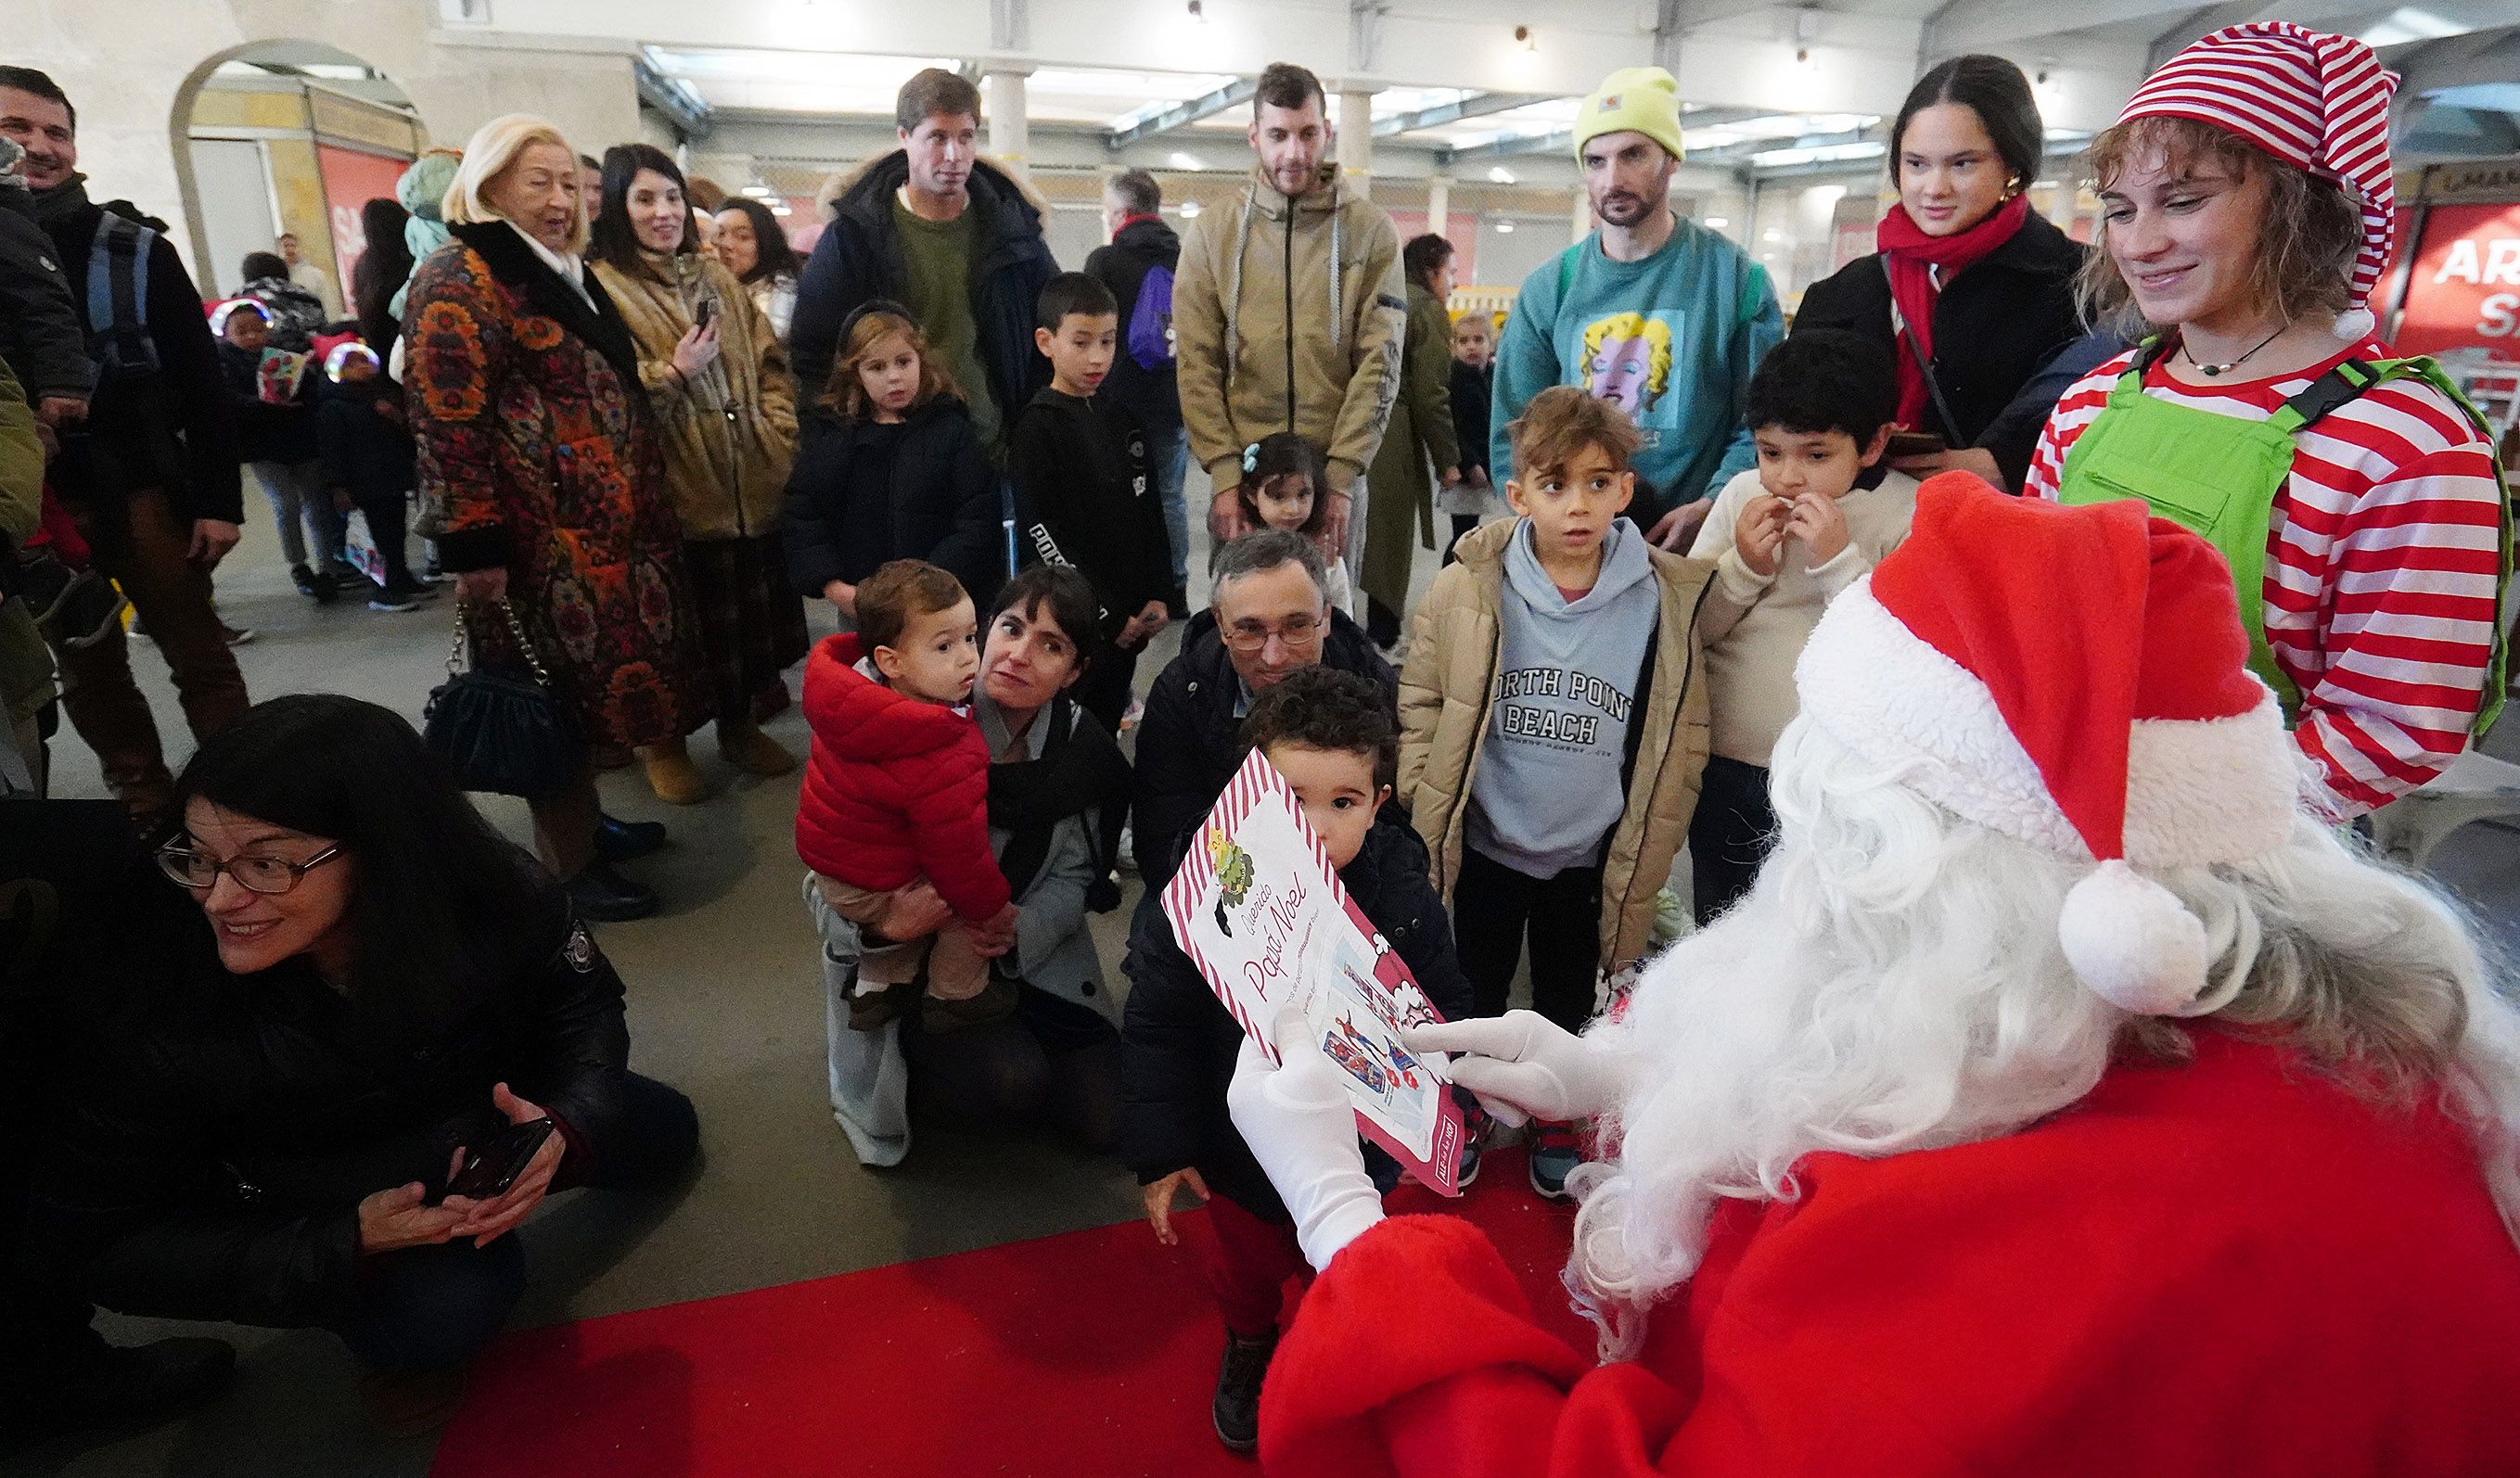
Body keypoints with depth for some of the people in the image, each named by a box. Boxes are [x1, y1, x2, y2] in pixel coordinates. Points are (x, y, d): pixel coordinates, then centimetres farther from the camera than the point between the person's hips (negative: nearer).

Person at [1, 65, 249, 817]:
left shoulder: (134, 246, 0)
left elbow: (201, 381, -1)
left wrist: (219, 499, -7)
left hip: (140, 485, -2)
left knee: (201, 659, 2)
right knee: (89, 675, 10)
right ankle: (152, 809, 21)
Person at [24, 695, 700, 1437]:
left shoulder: (489, 894, -31)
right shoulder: (145, 1003, -33)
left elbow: (584, 1002, -11)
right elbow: (94, 1245, -20)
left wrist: (564, 1122, -31)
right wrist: (347, 1244, -32)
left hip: (476, 1111, 3)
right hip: (324, 1201, -3)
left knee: (661, 1135, 4)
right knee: (445, 1305, -26)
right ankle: (404, 1342, 10)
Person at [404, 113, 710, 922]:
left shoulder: (564, 272, 17)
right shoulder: (458, 283, -13)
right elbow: (448, 426, -19)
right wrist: (475, 550, -21)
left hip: (609, 529, 9)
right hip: (545, 538, -9)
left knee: (589, 681, 17)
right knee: (563, 688, -1)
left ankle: (585, 818, 32)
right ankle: (570, 864, 11)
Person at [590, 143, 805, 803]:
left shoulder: (717, 278, 15)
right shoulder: (601, 286, -4)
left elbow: (770, 365, 13)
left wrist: (781, 438, 1)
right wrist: (673, 372, -20)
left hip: (752, 483, 6)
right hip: (672, 493, -5)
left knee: (749, 614, 14)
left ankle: (739, 723, 34)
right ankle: (663, 741, 24)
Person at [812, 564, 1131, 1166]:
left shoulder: (1083, 753, -10)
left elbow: (1070, 879, -5)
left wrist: (1014, 931, -26)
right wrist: (881, 926, -38)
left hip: (1030, 953, 4)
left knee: (1103, 1116, -4)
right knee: (1017, 1082, -27)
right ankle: (914, 1059, 7)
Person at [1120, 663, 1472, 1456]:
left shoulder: (1405, 900, -22)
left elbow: (1446, 1014, -7)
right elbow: (1154, 1029, -17)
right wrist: (1160, 1151, -14)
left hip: (1361, 1148, 1)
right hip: (1241, 1147, -1)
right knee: (1244, 1268, 27)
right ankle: (1249, 1345, 61)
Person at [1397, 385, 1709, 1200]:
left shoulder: (1667, 601, -12)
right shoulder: (1467, 590, -15)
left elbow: (1680, 744, -5)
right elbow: (1419, 706, -5)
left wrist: (1643, 857, -4)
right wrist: (1425, 819, -7)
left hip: (1590, 858, 1)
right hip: (1482, 848, 0)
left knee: (1570, 1003, 23)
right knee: (1472, 996, 20)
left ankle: (1555, 1117, 49)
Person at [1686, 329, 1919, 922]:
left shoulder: (1910, 512, -8)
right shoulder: (1742, 494, 1)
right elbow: (1686, 627, 3)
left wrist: (1840, 559, -22)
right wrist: (1743, 566, -13)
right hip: (1724, 764, 4)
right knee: (1720, 934, 21)